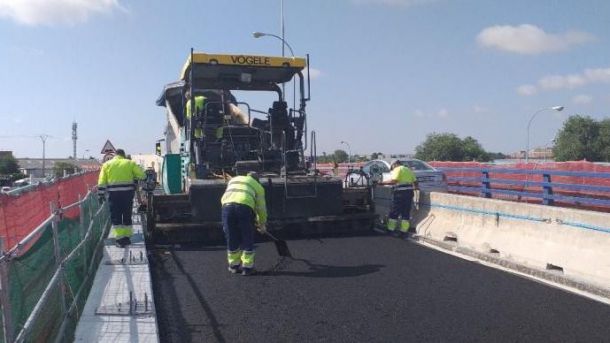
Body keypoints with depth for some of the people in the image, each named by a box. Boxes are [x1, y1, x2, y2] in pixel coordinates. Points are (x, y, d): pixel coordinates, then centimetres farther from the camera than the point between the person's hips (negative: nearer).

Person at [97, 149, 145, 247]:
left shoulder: (107, 164, 9)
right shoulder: (130, 163, 7)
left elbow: (101, 182, 3)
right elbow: (142, 175, 0)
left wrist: (101, 195, 5)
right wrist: (134, 176, 19)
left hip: (114, 194, 0)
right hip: (128, 192, 0)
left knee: (115, 217, 6)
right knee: (127, 215, 12)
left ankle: (119, 238, 1)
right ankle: (127, 237, 18)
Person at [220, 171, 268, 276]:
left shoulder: (233, 180, 35)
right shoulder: (258, 186, 25)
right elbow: (261, 208, 23)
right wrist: (262, 224, 35)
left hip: (227, 206, 3)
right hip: (244, 207, -3)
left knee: (231, 239, 17)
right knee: (247, 240, 13)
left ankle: (234, 265, 29)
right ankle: (247, 267, 18)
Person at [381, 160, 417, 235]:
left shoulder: (397, 169, -3)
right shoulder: (409, 170, 20)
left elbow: (394, 181, -18)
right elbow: (415, 182, 17)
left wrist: (383, 183, -13)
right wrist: (414, 188, 34)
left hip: (400, 192, -7)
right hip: (409, 192, 7)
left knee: (394, 212, 2)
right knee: (406, 213, 10)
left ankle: (391, 230, 5)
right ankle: (404, 231, 9)